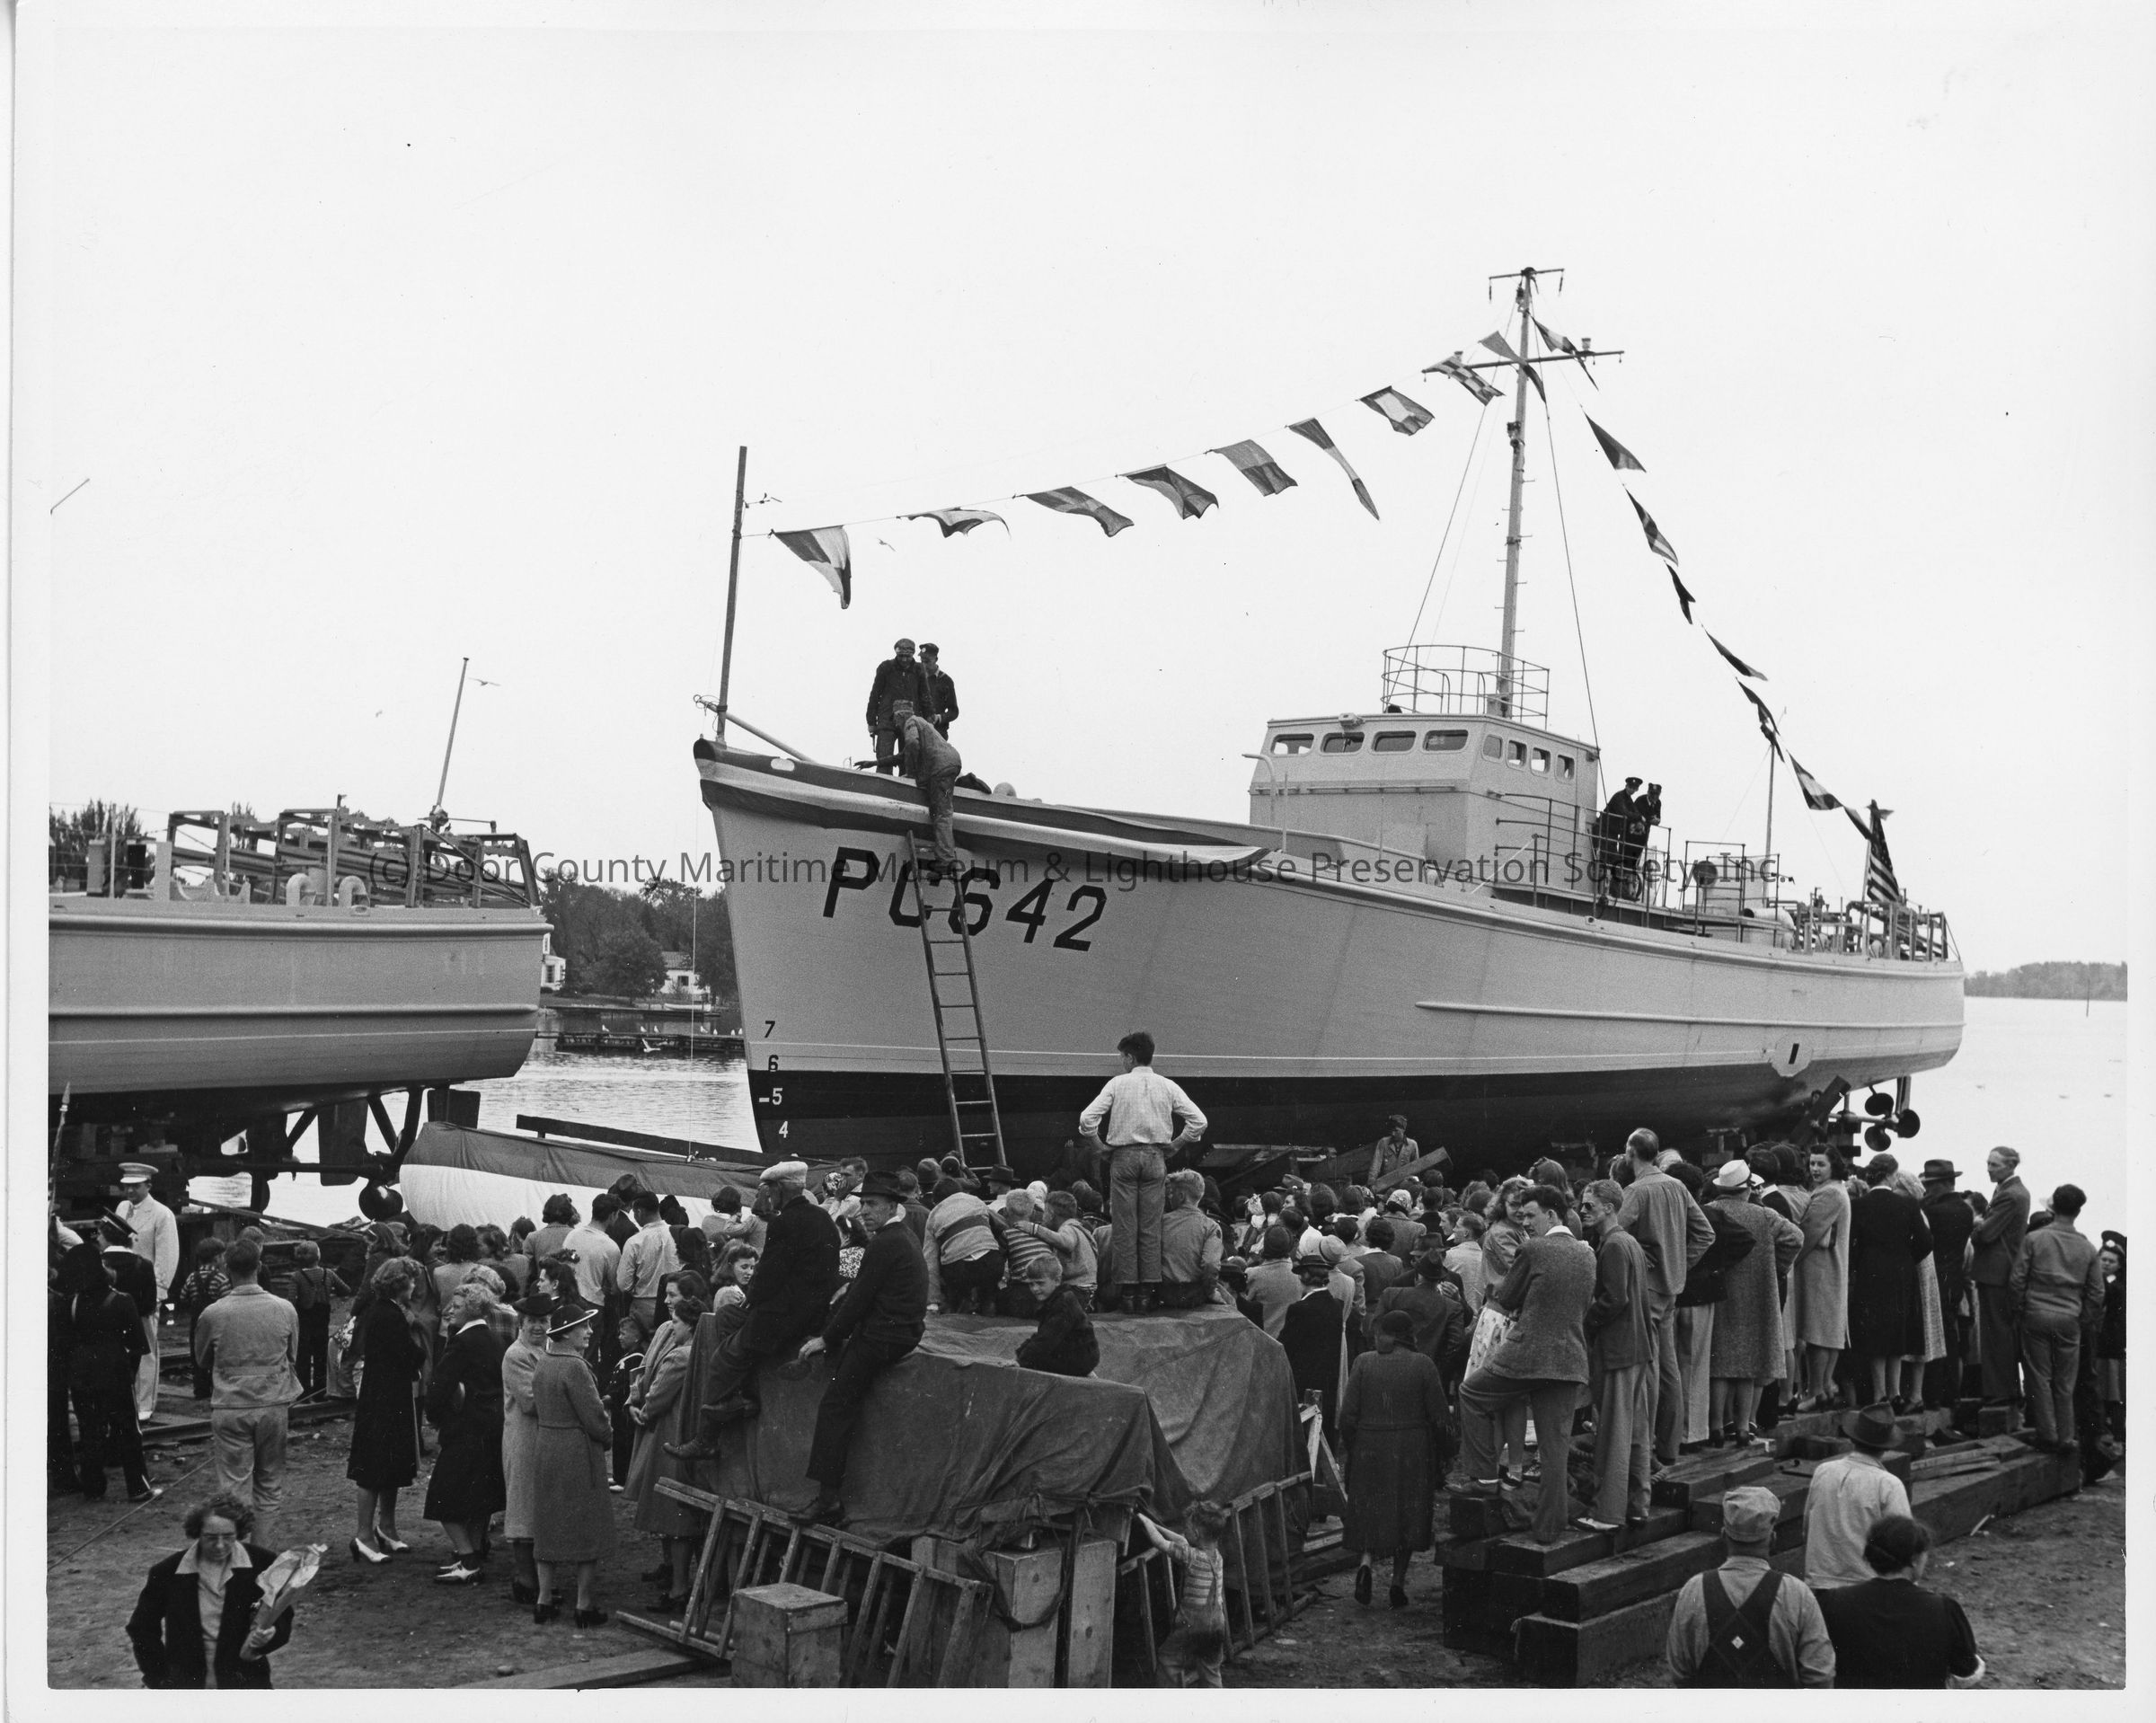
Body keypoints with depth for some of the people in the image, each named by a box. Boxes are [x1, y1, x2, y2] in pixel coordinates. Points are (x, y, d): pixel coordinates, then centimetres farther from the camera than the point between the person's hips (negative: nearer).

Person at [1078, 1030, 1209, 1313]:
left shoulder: (1118, 1084, -1)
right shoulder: (1168, 1087, 5)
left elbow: (1087, 1119, -8)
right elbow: (1199, 1122, 0)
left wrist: (1097, 1147, 7)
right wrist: (1174, 1144, 10)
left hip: (1124, 1156, -2)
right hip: (1156, 1158, 2)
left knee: (1125, 1228, 2)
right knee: (1151, 1228, 5)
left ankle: (1128, 1291, 0)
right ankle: (1147, 1291, 3)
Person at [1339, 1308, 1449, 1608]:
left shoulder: (1364, 1362, -3)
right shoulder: (1422, 1364, -5)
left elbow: (1348, 1415, -5)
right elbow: (1440, 1418, -5)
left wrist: (1347, 1450, 7)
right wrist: (1440, 1457, 8)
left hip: (1369, 1449, 1)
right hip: (1413, 1453, -1)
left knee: (1368, 1513, 13)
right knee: (1407, 1515, 12)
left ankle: (1365, 1560, -10)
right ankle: (1398, 1581, 10)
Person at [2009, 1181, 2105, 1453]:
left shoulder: (2034, 1240, -4)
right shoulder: (2087, 1248, 2)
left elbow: (2016, 1280, -4)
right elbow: (2096, 1293, 6)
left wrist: (2019, 1309, 10)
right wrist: (2088, 1325, 15)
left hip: (2036, 1316, -2)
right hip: (2070, 1320, 2)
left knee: (2040, 1378, 6)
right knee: (2065, 1383, 9)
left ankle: (2048, 1435, 6)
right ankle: (2066, 1438, 12)